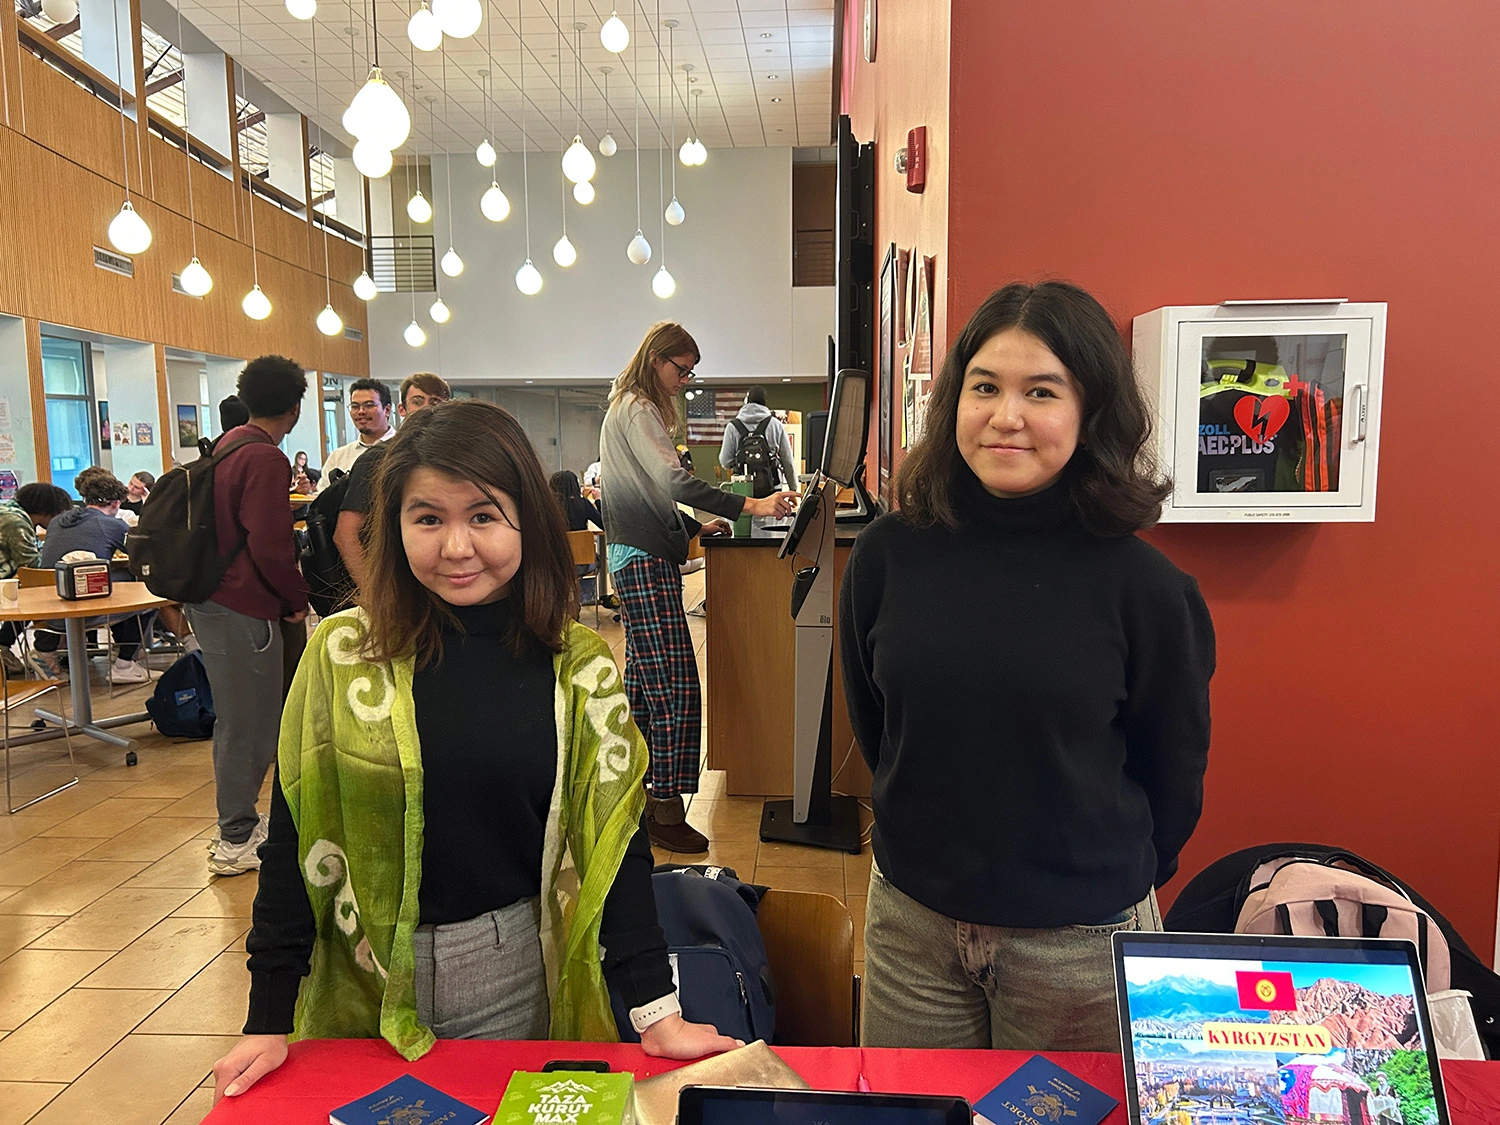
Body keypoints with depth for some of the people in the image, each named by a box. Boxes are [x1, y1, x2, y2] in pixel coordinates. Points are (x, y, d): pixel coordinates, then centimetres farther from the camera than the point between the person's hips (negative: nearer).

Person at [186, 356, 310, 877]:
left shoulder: (229, 444, 13)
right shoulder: (265, 459, -18)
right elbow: (270, 546, -23)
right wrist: (298, 598, -7)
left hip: (214, 599, 10)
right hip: (242, 609, -10)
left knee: (241, 718, 19)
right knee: (246, 723, 0)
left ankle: (239, 824, 31)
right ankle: (236, 841, 11)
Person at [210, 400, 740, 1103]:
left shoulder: (580, 668, -9)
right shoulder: (343, 652, -10)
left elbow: (612, 843, -6)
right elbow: (295, 839, -4)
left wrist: (657, 1013, -9)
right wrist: (269, 1021, -4)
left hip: (516, 976, 0)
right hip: (364, 987, 0)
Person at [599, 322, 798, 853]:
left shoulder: (631, 407, 23)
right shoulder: (637, 409, -10)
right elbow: (673, 479, -23)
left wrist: (697, 525, 20)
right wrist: (749, 505, -26)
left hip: (639, 557, 11)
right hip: (645, 560, -11)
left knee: (646, 681, 13)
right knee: (675, 684, -13)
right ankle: (666, 810, -11)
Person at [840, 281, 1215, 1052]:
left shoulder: (1143, 586, -15)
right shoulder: (889, 554, -9)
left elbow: (1173, 772, -1)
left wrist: (1109, 880, 7)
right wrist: (941, 830, 11)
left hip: (1079, 940, -2)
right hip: (909, 919, 2)